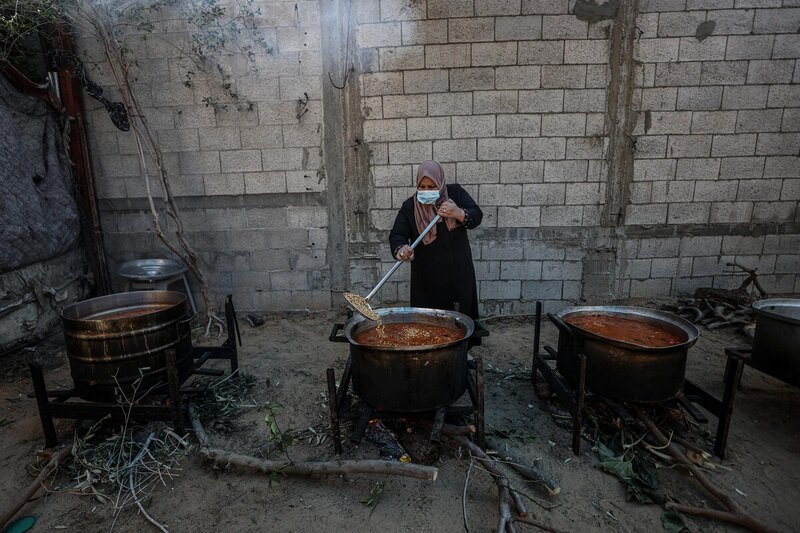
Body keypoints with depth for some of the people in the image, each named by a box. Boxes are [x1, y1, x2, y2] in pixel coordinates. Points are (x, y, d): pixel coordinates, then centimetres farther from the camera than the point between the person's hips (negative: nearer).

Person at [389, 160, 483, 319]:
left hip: (459, 273, 2)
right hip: (427, 279, -1)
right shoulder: (409, 207, -4)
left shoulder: (455, 193, 1)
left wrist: (459, 213, -26)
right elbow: (397, 234, -12)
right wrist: (400, 249, -35)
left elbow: (477, 216, -5)